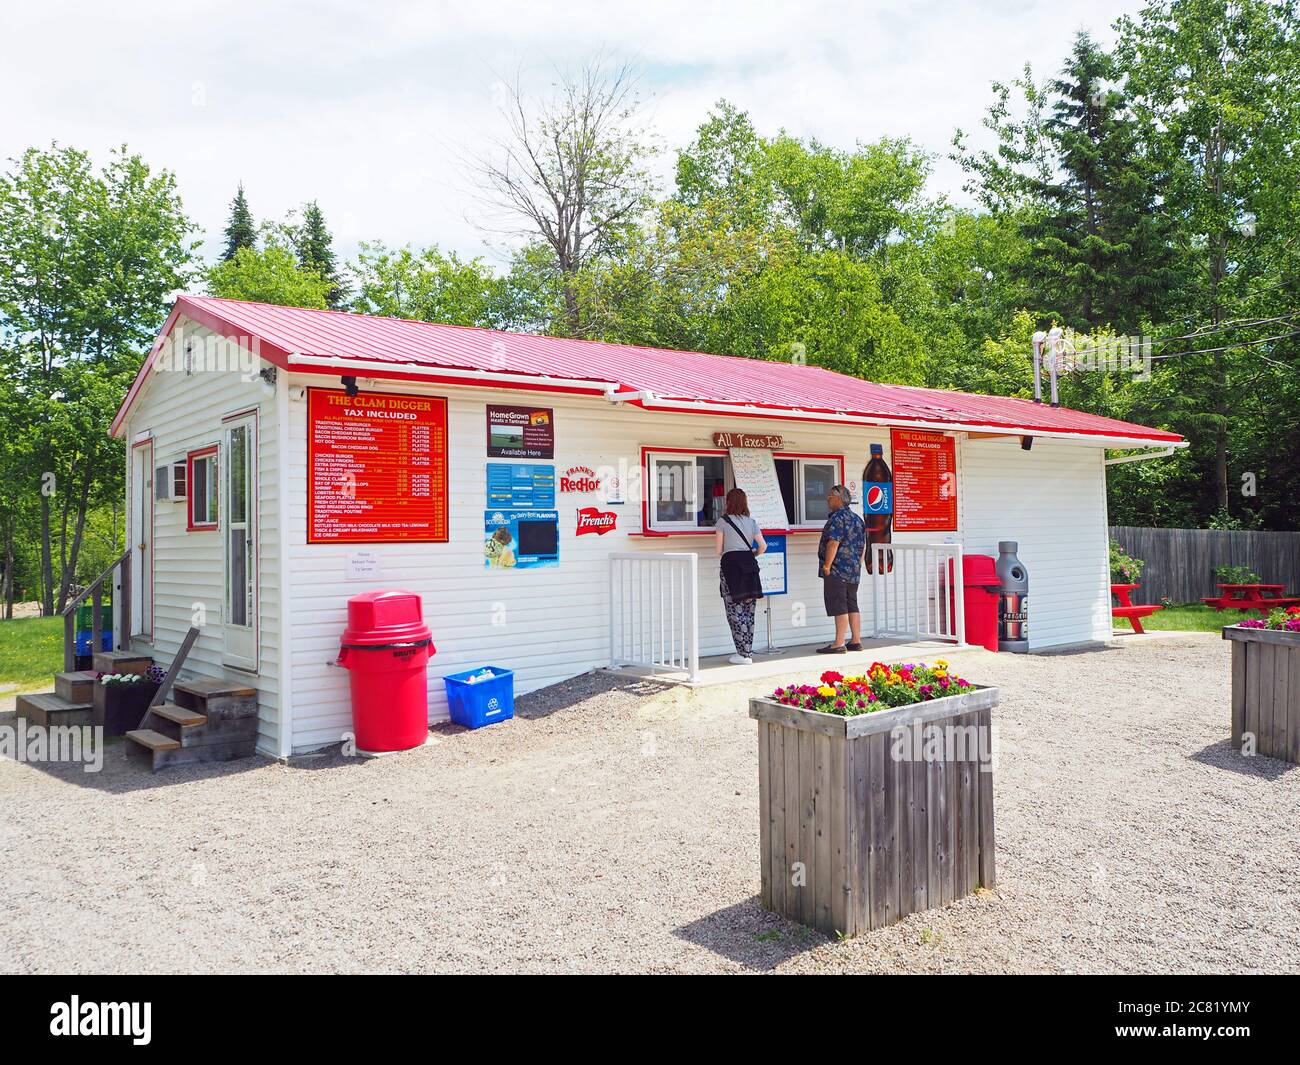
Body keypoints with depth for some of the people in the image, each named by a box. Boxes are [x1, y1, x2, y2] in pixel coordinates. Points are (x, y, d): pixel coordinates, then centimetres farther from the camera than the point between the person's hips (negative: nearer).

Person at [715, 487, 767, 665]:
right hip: (748, 564, 5)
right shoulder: (751, 522, 10)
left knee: (735, 611, -2)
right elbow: (763, 545, 4)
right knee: (748, 611, 10)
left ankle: (744, 654, -4)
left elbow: (718, 550, -1)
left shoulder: (723, 521, -2)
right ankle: (747, 652, 14)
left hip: (730, 564, -5)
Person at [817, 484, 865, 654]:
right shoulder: (857, 519, 16)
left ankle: (839, 644, -7)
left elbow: (833, 543, -21)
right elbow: (863, 546, 19)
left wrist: (827, 565, -17)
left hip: (837, 570, -9)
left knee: (839, 607, -8)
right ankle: (856, 641, 16)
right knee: (852, 606, 13)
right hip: (854, 570, 9)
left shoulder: (837, 518, -13)